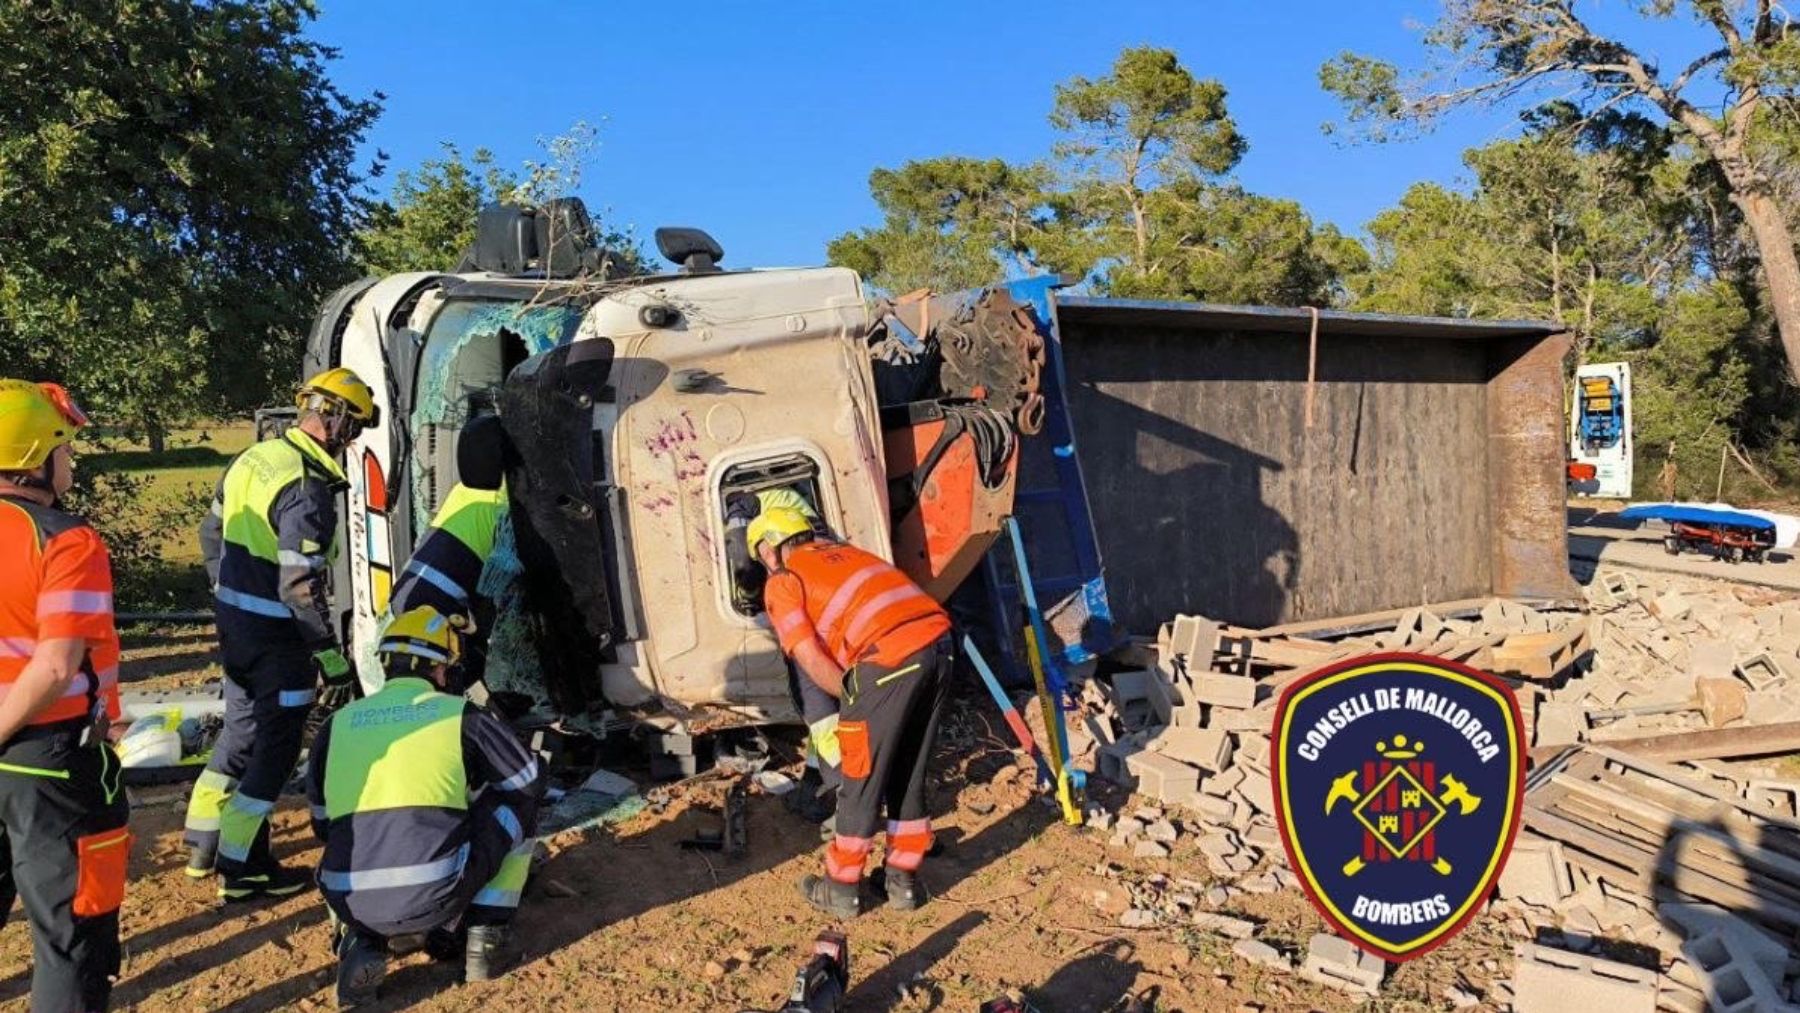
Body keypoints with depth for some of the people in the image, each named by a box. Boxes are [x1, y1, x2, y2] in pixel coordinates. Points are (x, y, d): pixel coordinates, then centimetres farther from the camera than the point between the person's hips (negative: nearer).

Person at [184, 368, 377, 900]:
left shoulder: (253, 458, 4)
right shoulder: (309, 488, -24)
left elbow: (212, 534, 15)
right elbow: (300, 586, -25)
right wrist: (331, 652, -16)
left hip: (234, 621, 9)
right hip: (277, 636, -9)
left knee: (240, 728, 23)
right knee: (274, 748, 4)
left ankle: (203, 845, 35)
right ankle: (242, 869, 14)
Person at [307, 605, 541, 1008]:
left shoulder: (336, 725, 12)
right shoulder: (461, 716, 3)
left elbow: (323, 825, 23)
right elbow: (529, 783, 17)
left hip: (351, 905, 4)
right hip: (436, 895, -4)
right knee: (516, 804, 20)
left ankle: (363, 941, 11)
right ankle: (481, 937, 16)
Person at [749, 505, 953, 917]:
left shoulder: (781, 583, 10)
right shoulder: (843, 551, 29)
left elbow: (813, 662, 0)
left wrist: (855, 698, 13)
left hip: (890, 659, -7)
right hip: (938, 641, 7)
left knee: (861, 779, 10)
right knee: (909, 775, 21)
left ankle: (842, 889, 25)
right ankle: (903, 880, 33)